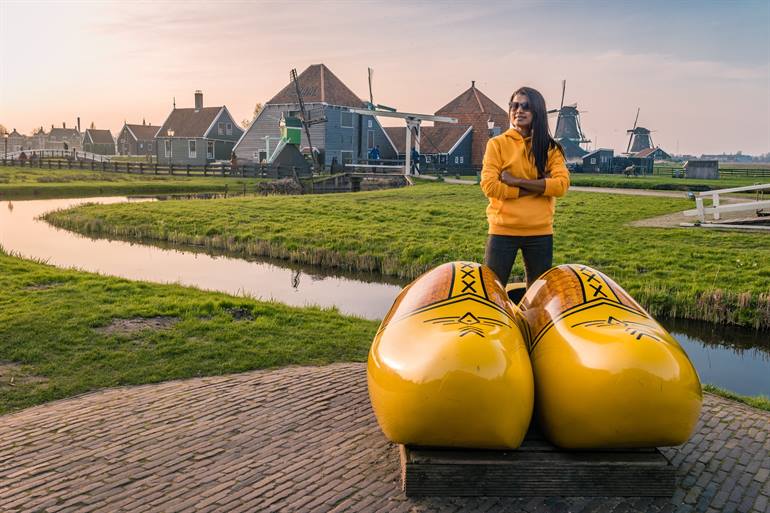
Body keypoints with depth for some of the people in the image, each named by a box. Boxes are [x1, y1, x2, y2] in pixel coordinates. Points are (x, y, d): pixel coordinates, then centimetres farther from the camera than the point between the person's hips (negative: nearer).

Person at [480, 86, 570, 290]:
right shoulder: (497, 144, 1)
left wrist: (516, 181, -14)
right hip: (503, 230, -2)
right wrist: (537, 187, -12)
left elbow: (561, 184, -8)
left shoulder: (550, 147, 7)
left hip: (540, 232, 3)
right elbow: (489, 186, -11)